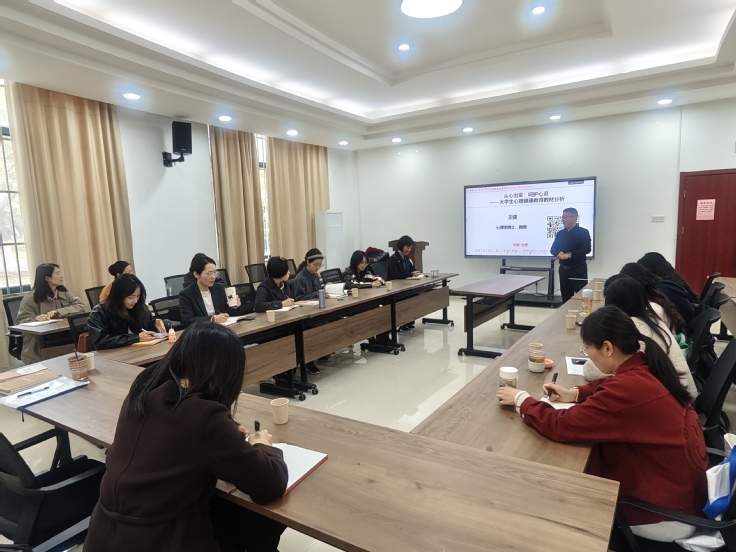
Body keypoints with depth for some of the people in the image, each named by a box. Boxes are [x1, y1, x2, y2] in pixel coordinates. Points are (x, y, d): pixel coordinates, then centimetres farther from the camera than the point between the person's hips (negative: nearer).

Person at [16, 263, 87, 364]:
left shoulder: (64, 293, 10)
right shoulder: (30, 298, -2)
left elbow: (81, 307, -4)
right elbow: (20, 321, -6)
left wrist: (58, 312, -16)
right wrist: (35, 319, -27)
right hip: (40, 344, -3)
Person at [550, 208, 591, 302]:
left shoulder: (583, 232, -4)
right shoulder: (560, 233, 13)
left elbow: (586, 249, -14)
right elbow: (553, 249, 11)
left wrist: (569, 255, -19)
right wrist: (559, 254, -11)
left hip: (578, 269, -5)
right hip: (563, 269, 5)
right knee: (566, 296, 10)